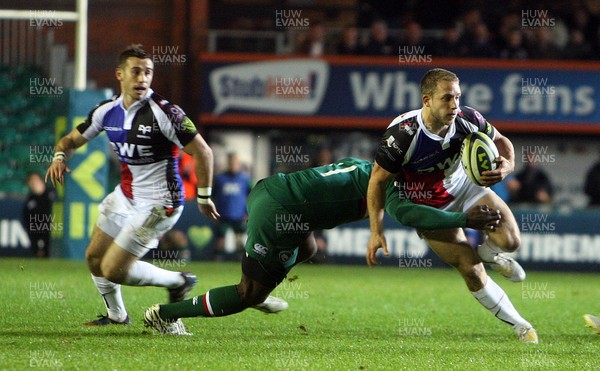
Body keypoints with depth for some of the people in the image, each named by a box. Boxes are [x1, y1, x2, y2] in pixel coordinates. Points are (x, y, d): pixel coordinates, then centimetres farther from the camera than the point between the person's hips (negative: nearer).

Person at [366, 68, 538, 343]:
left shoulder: (467, 119, -22)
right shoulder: (402, 134, -32)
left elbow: (500, 140, -3)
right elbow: (378, 179, -18)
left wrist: (507, 165, -27)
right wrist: (376, 231, -17)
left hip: (464, 186, 3)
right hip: (429, 206, -3)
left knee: (510, 241, -19)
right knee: (472, 271, -10)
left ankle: (488, 252, 19)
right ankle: (519, 325, 7)